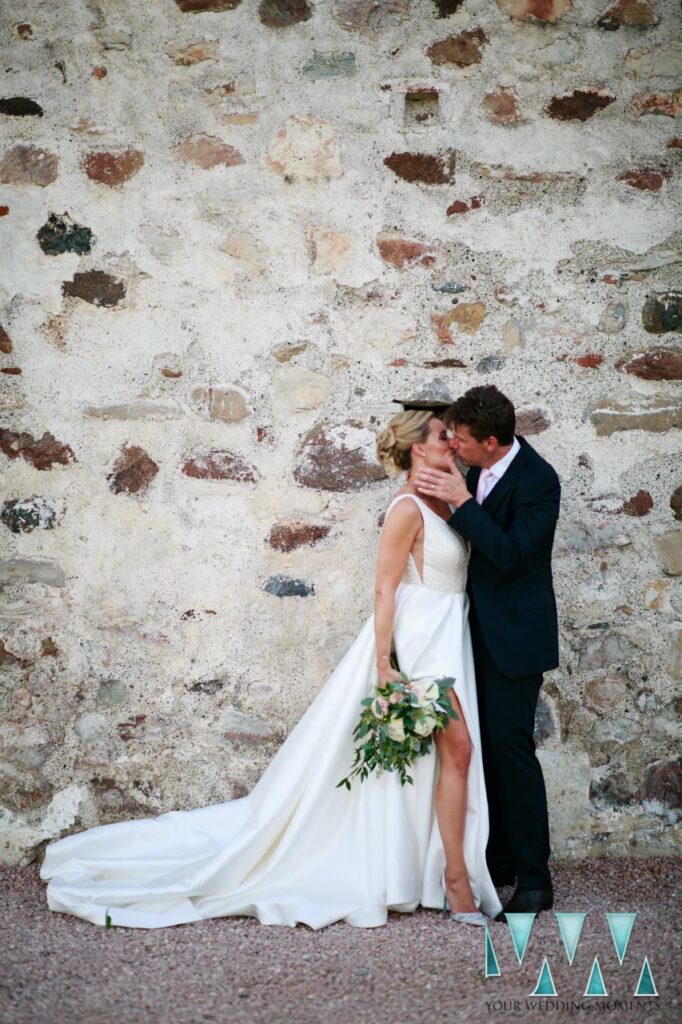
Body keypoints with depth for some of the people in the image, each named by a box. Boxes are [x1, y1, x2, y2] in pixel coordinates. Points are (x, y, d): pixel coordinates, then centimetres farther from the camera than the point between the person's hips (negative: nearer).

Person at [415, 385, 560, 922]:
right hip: (479, 630, 8)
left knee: (511, 744, -8)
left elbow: (511, 554, -26)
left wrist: (461, 501, -27)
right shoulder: (476, 471, 5)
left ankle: (534, 878, 0)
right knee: (485, 746, 11)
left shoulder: (538, 479, -19)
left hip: (515, 633, -8)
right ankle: (498, 862, 22)